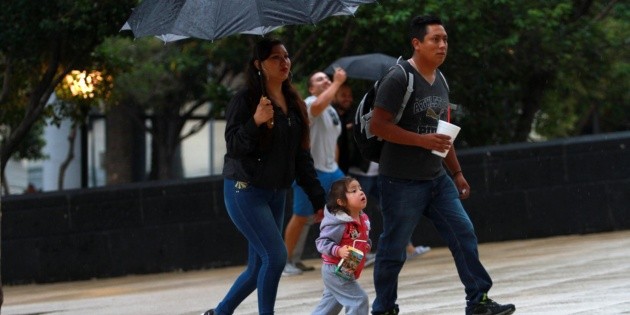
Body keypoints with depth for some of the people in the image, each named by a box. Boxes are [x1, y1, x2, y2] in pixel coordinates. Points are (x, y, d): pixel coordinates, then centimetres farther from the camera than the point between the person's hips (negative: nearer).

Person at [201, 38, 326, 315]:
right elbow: (233, 147, -17)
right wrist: (255, 122, -34)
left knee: (259, 267, 8)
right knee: (276, 256, -17)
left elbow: (302, 157, 14)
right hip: (245, 191, -7)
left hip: (276, 195, 7)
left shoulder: (294, 104, 10)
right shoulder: (245, 101, -10)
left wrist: (318, 198, 11)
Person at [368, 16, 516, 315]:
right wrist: (422, 140, -25)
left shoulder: (440, 80, 11)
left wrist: (457, 173, 19)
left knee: (464, 234, 2)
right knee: (393, 248, 1)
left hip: (437, 178, 7)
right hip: (402, 181, -7)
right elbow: (378, 126, -19)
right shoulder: (398, 79, -14)